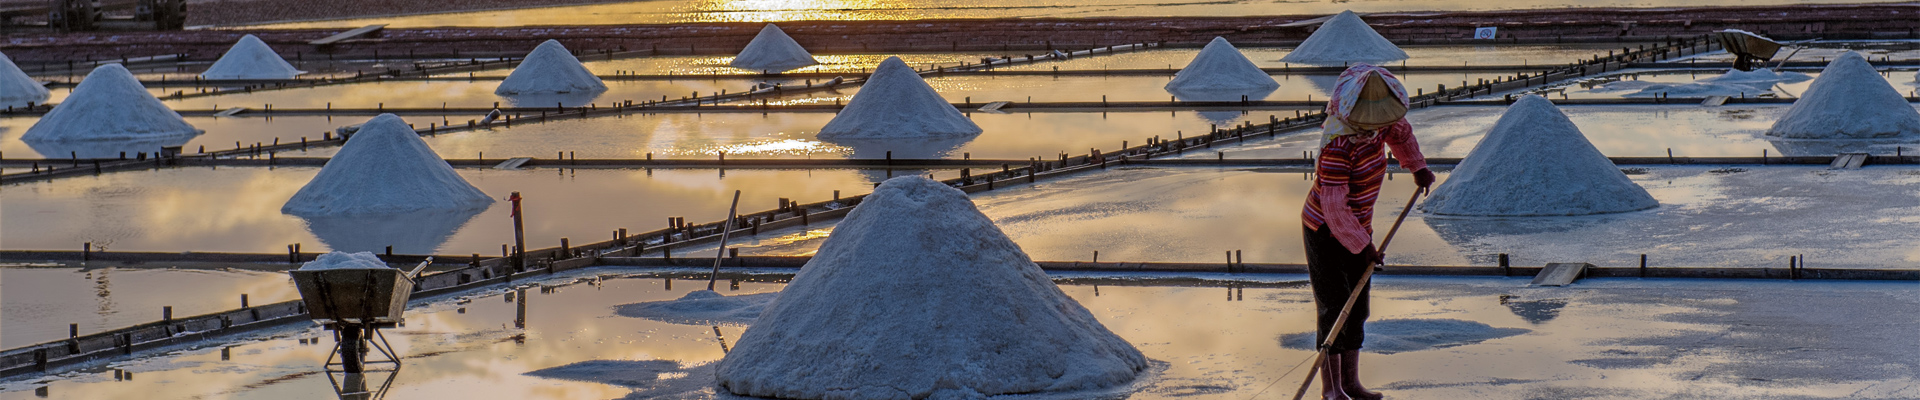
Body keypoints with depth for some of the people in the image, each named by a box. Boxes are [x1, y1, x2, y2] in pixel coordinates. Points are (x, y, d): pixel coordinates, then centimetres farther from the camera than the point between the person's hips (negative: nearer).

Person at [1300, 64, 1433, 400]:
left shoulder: (1378, 121, -7)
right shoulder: (1337, 146, -31)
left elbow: (1400, 133, 20)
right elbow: (1334, 208, -30)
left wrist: (1418, 167, 23)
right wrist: (1362, 246, -23)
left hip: (1357, 226, 8)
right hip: (1324, 230, -8)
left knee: (1357, 306, 10)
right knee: (1334, 306, -8)